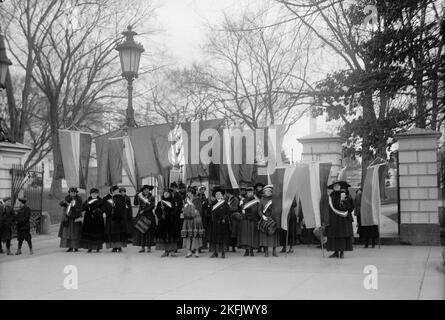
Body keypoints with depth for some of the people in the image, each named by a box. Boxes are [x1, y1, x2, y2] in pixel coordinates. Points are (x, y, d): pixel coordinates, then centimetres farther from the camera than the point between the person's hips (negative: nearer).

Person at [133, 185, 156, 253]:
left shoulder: (151, 197, 0)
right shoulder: (140, 196, 8)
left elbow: (152, 206, -10)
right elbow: (135, 203, 2)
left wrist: (144, 211, -14)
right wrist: (136, 196, -9)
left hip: (149, 215, -3)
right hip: (140, 216, 3)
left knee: (149, 231, -2)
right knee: (140, 231, 0)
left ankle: (149, 247, 4)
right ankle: (142, 247, 5)